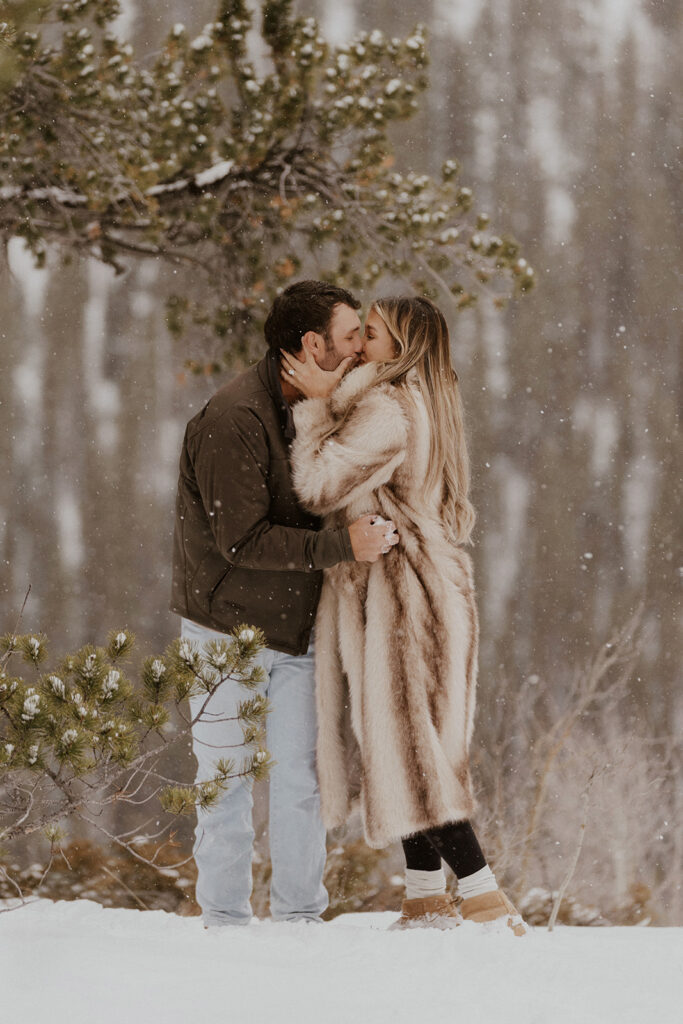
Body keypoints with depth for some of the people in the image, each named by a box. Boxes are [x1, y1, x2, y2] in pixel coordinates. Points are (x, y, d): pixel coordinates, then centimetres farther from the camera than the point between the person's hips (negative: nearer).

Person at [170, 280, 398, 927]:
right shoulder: (235, 419, -19)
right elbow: (242, 539, -23)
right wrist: (343, 546, -27)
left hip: (293, 630, 7)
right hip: (229, 630, -7)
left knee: (301, 777, 5)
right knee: (228, 782, 0)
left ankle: (300, 916, 12)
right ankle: (225, 920, 8)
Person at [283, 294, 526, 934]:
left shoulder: (385, 409, -16)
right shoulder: (428, 405, 16)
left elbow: (320, 485, -17)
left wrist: (317, 402, -8)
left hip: (395, 591, -10)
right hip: (435, 585, 10)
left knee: (401, 745, -8)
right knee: (408, 746, 12)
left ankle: (485, 899, -11)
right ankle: (425, 899, 13)